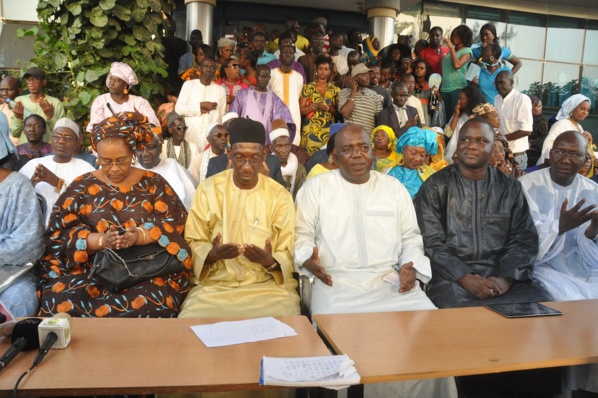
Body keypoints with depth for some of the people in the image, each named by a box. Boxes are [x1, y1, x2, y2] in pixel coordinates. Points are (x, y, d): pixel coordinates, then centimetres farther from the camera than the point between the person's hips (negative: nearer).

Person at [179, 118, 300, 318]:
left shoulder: (280, 196, 1)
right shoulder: (208, 189, 2)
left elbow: (288, 254, 1)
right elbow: (193, 243, 2)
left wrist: (270, 261, -21)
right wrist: (212, 254, -20)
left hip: (269, 284, 0)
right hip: (214, 284, 0)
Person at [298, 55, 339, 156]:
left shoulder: (335, 89, 8)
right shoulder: (308, 88, 2)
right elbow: (301, 110, -2)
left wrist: (331, 108, -9)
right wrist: (316, 106, -15)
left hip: (328, 130, 2)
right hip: (311, 130, -2)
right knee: (309, 155, -6)